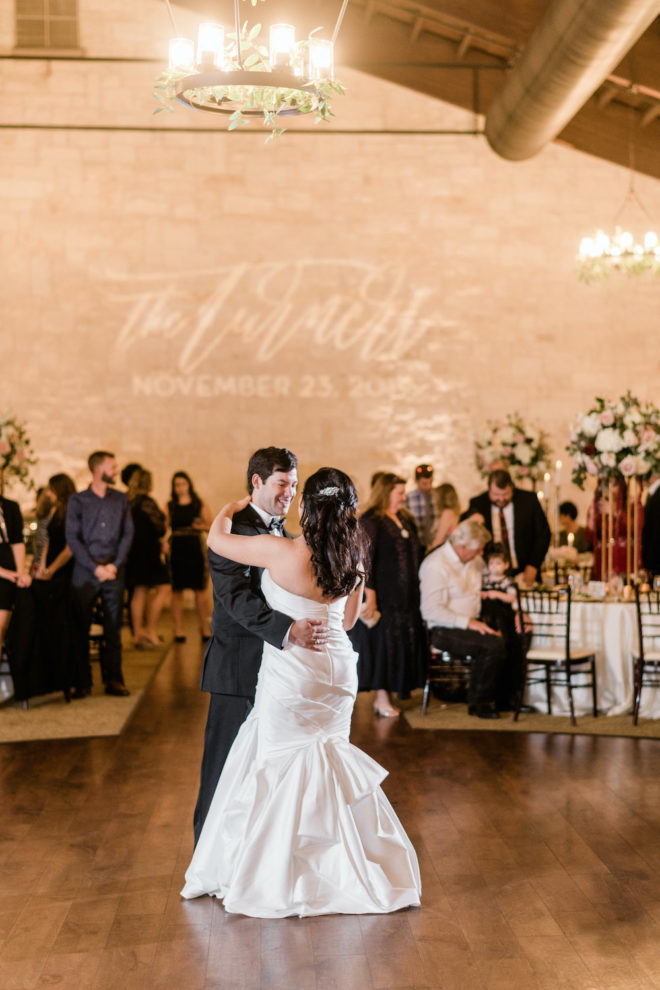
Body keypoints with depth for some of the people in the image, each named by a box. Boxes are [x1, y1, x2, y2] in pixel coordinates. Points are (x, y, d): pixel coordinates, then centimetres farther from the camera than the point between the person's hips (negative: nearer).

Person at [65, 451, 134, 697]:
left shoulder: (120, 499, 10)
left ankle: (114, 679, 10)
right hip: (85, 570, -2)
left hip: (114, 570, 2)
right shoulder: (77, 501, 1)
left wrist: (115, 564, -6)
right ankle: (83, 682, 9)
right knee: (81, 628, 1)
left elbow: (128, 533, 7)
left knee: (113, 628, 3)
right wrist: (95, 568, -11)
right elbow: (72, 537, -4)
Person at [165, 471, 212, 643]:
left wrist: (202, 526, -12)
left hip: (195, 552, 0)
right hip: (176, 552, 0)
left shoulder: (199, 505, 7)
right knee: (176, 591, 1)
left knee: (200, 590, -1)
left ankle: (205, 628, 4)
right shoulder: (169, 507, 7)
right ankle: (178, 630, 5)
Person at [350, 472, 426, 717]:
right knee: (382, 641, -4)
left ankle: (383, 695, 13)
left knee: (403, 642, 7)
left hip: (406, 595, 8)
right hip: (383, 595, -8)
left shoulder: (405, 520, 15)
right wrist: (370, 594, -19)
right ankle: (382, 699, 1)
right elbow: (364, 558, -14)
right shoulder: (370, 521, -9)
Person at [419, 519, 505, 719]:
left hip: (470, 624, 8)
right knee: (493, 646, -28)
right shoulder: (435, 565, -14)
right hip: (444, 631, -7)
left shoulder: (475, 561, 11)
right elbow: (431, 610, -20)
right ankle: (478, 702, -9)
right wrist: (468, 622, -23)